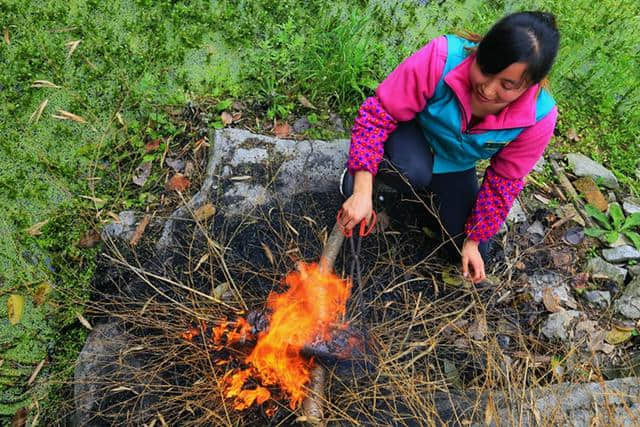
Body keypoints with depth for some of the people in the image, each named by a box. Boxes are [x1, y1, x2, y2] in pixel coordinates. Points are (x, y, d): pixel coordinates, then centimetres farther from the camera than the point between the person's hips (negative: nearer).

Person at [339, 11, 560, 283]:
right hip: (412, 138, -3)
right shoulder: (443, 58, -35)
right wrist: (363, 192, -35)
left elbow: (503, 181, -11)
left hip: (455, 168, 3)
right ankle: (359, 170, -3)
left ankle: (431, 189, 26)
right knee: (414, 172, -39)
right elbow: (377, 114, -29)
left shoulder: (539, 117, -26)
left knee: (469, 254, 2)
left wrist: (473, 240, -6)